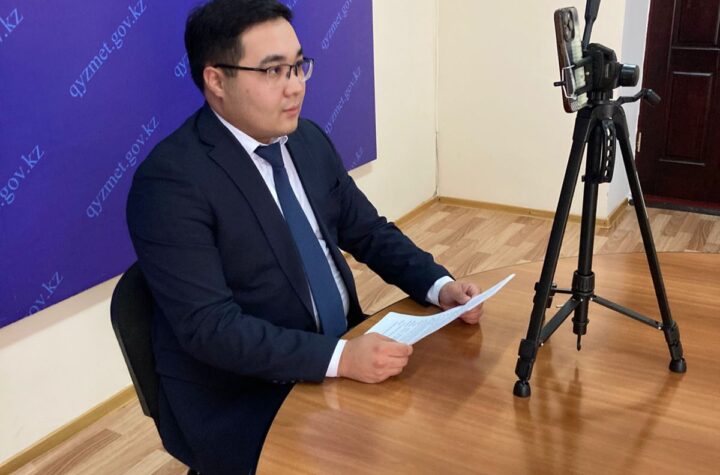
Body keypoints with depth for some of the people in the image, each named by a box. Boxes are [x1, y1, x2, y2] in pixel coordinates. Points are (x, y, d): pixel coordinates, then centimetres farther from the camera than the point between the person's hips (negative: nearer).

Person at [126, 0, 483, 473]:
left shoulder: (310, 140, 3)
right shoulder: (170, 179, -19)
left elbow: (369, 232, 9)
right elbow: (209, 327, -24)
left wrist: (439, 285, -7)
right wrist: (341, 358, -31)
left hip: (343, 357, 7)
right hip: (242, 403, -6)